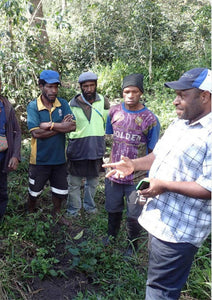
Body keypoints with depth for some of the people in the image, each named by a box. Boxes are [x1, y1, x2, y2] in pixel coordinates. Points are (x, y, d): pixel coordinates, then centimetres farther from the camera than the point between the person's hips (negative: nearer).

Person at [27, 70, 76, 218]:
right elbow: (36, 133, -23)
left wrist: (51, 125, -23)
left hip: (59, 157, 3)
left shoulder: (63, 104, -2)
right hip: (40, 159, -3)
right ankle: (30, 214, 44)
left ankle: (57, 214, 44)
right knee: (34, 192, 17)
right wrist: (61, 127, -20)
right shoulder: (33, 106, -11)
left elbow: (73, 126, -15)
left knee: (60, 191, 18)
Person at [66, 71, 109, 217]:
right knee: (74, 182, 7)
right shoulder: (73, 104, -4)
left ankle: (90, 205, 39)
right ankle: (73, 209, 26)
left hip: (96, 148, 2)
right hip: (77, 149, -1)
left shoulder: (103, 101, -1)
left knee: (93, 180, 18)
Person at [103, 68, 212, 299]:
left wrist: (165, 186, -23)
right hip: (158, 220, 9)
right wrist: (133, 164, 1)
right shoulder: (179, 123, 8)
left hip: (178, 229, -9)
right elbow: (159, 155, 17)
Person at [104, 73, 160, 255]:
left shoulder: (150, 119, -14)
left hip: (137, 178, -3)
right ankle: (112, 234, 51)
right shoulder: (114, 111, -3)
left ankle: (133, 245, 40)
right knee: (113, 209, 23)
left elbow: (152, 153, -8)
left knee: (134, 216, 13)